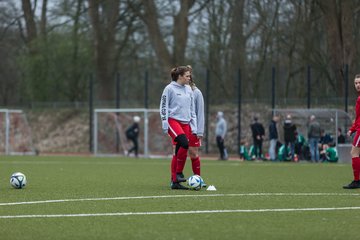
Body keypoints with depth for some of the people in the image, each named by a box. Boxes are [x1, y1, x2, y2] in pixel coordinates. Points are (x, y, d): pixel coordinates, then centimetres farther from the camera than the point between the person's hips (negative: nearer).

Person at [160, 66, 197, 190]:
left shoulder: (188, 90, 15)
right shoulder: (170, 89, -3)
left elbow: (192, 109, 20)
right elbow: (163, 107, -3)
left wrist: (194, 126, 14)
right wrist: (165, 124, -10)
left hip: (185, 123, 6)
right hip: (173, 120, -6)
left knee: (179, 152, 1)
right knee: (184, 144, -27)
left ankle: (175, 181, 4)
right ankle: (179, 173, -15)